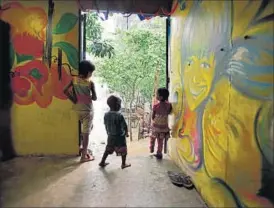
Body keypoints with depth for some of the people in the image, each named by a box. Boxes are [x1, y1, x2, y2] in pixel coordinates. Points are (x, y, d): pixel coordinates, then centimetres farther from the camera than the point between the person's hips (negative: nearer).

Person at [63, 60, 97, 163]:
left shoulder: (74, 79, -1)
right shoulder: (90, 83, -13)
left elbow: (65, 91, -6)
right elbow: (94, 98, -11)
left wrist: (74, 100, 2)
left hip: (78, 109, 6)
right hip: (87, 110, -6)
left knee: (88, 127, 26)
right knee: (86, 133, 2)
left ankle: (84, 149, 28)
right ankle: (84, 156, 10)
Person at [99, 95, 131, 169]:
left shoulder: (106, 115, -6)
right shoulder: (119, 115, -22)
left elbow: (106, 126, 6)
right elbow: (125, 126, -15)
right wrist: (126, 133, 4)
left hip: (110, 136, 5)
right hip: (120, 137, -5)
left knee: (108, 149, 21)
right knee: (123, 151, 13)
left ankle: (102, 162, 28)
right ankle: (123, 164, 23)